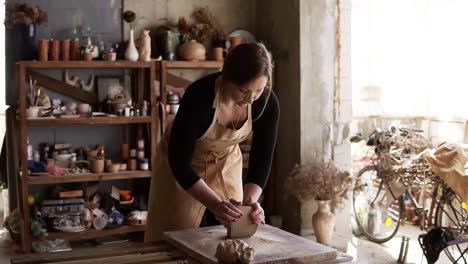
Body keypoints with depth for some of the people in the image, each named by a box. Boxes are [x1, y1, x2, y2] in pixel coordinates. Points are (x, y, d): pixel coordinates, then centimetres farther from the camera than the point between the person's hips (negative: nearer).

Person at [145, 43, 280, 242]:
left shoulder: (267, 102, -23)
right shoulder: (199, 95, -34)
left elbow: (262, 158, -15)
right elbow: (179, 161, -31)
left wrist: (250, 200, -31)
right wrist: (216, 205, -39)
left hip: (226, 163, 3)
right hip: (182, 168, -3)